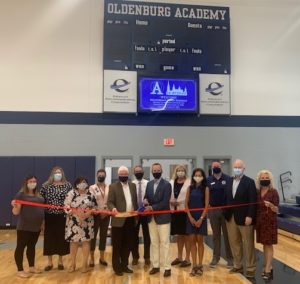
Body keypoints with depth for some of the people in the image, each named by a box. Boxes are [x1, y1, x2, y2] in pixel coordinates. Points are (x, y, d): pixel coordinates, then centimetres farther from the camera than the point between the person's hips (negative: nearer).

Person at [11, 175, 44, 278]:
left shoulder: (38, 195, 9)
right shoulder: (21, 195, -9)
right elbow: (16, 212, -13)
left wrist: (43, 222, 11)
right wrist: (15, 206, -34)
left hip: (36, 226, 6)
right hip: (24, 227, -6)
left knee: (32, 246, 16)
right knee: (20, 247, 3)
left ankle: (31, 267, 27)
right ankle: (20, 270, 12)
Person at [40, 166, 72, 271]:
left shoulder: (68, 185, 0)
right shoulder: (46, 186, 1)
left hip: (63, 216, 0)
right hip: (49, 216, 1)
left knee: (61, 238, 7)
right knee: (49, 238, 7)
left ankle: (60, 261, 24)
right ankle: (50, 262, 22)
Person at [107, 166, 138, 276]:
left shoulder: (133, 185, 12)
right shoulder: (113, 186, -4)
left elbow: (135, 201, 15)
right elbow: (109, 202, -9)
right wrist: (113, 208, -29)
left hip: (131, 219, 5)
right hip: (119, 220, -5)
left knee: (128, 244, 12)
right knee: (117, 245, 5)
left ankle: (124, 265, 26)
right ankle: (117, 267, 17)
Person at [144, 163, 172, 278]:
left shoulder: (167, 184, -9)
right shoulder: (149, 184, 10)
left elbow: (165, 202, -15)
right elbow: (146, 197, 12)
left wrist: (152, 207, -19)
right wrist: (145, 201, -11)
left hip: (163, 217, -5)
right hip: (151, 217, 5)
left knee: (164, 243, 0)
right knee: (154, 243, 12)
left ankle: (167, 267, 8)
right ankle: (155, 266, 22)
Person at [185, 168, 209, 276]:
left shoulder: (205, 188, -3)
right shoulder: (190, 188, 5)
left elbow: (207, 205, -6)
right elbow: (186, 203, 3)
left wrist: (201, 218, -12)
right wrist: (190, 217, -8)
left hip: (201, 217, -2)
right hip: (191, 218, 3)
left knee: (199, 241, 4)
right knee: (192, 241, 4)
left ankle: (200, 265, 13)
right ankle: (194, 265, 12)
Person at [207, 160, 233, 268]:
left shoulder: (227, 179, -5)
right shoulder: (208, 180, 3)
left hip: (226, 210, -2)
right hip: (213, 210, 2)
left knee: (227, 235, 6)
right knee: (215, 235, 11)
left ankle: (229, 258, 16)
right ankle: (215, 257, 20)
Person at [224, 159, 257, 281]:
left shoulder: (249, 182, -8)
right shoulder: (229, 181, 8)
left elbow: (253, 201, -13)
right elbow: (227, 198, 6)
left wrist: (250, 216, -19)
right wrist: (226, 213, 0)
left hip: (244, 217, -5)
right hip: (231, 217, 5)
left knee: (248, 245, 5)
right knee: (234, 242, 13)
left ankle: (250, 270, 15)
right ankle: (238, 266, 27)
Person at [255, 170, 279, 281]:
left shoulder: (273, 192, -10)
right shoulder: (257, 192, 4)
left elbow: (276, 210, -11)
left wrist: (270, 205, -30)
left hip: (270, 221, -5)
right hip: (260, 221, 5)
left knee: (269, 244, -1)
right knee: (264, 244, 12)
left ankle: (268, 270, 3)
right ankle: (268, 266, 25)